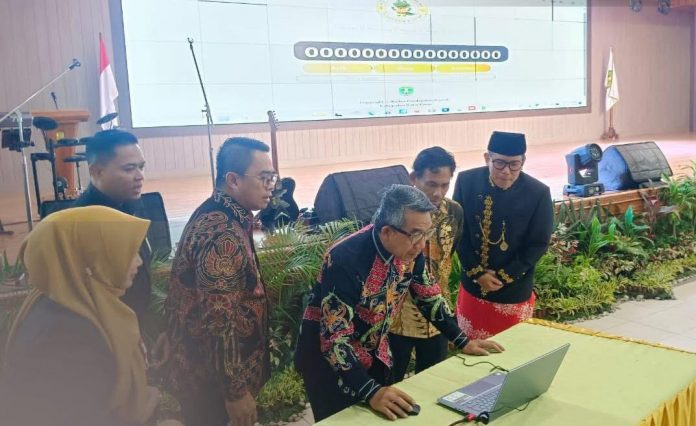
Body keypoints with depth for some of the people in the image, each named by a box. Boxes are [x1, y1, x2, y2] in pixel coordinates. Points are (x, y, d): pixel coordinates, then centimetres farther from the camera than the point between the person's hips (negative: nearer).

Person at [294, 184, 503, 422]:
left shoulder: (410, 250, -13)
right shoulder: (346, 260, -33)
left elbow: (429, 297, 5)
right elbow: (335, 340, -33)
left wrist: (463, 342, 3)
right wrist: (371, 392, -41)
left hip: (375, 352, 6)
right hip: (329, 354, -6)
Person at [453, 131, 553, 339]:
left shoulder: (538, 193, -14)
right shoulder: (466, 181, -9)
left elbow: (538, 244, -8)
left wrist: (504, 277, -13)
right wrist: (477, 272, -11)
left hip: (514, 293, -1)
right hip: (472, 286, 2)